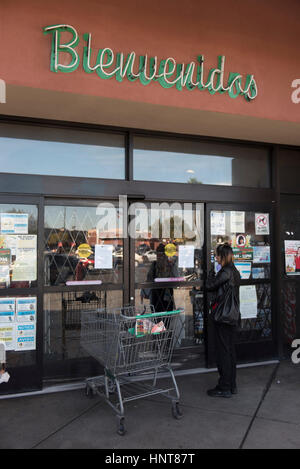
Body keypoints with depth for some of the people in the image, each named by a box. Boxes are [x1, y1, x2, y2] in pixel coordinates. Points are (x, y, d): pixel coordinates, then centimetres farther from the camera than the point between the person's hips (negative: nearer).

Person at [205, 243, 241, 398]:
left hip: (222, 317, -9)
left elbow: (209, 286, -12)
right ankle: (232, 385, 24)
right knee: (230, 350, 15)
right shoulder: (235, 272, 12)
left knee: (223, 351, -1)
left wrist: (211, 274, 3)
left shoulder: (225, 272, -17)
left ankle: (224, 388, 7)